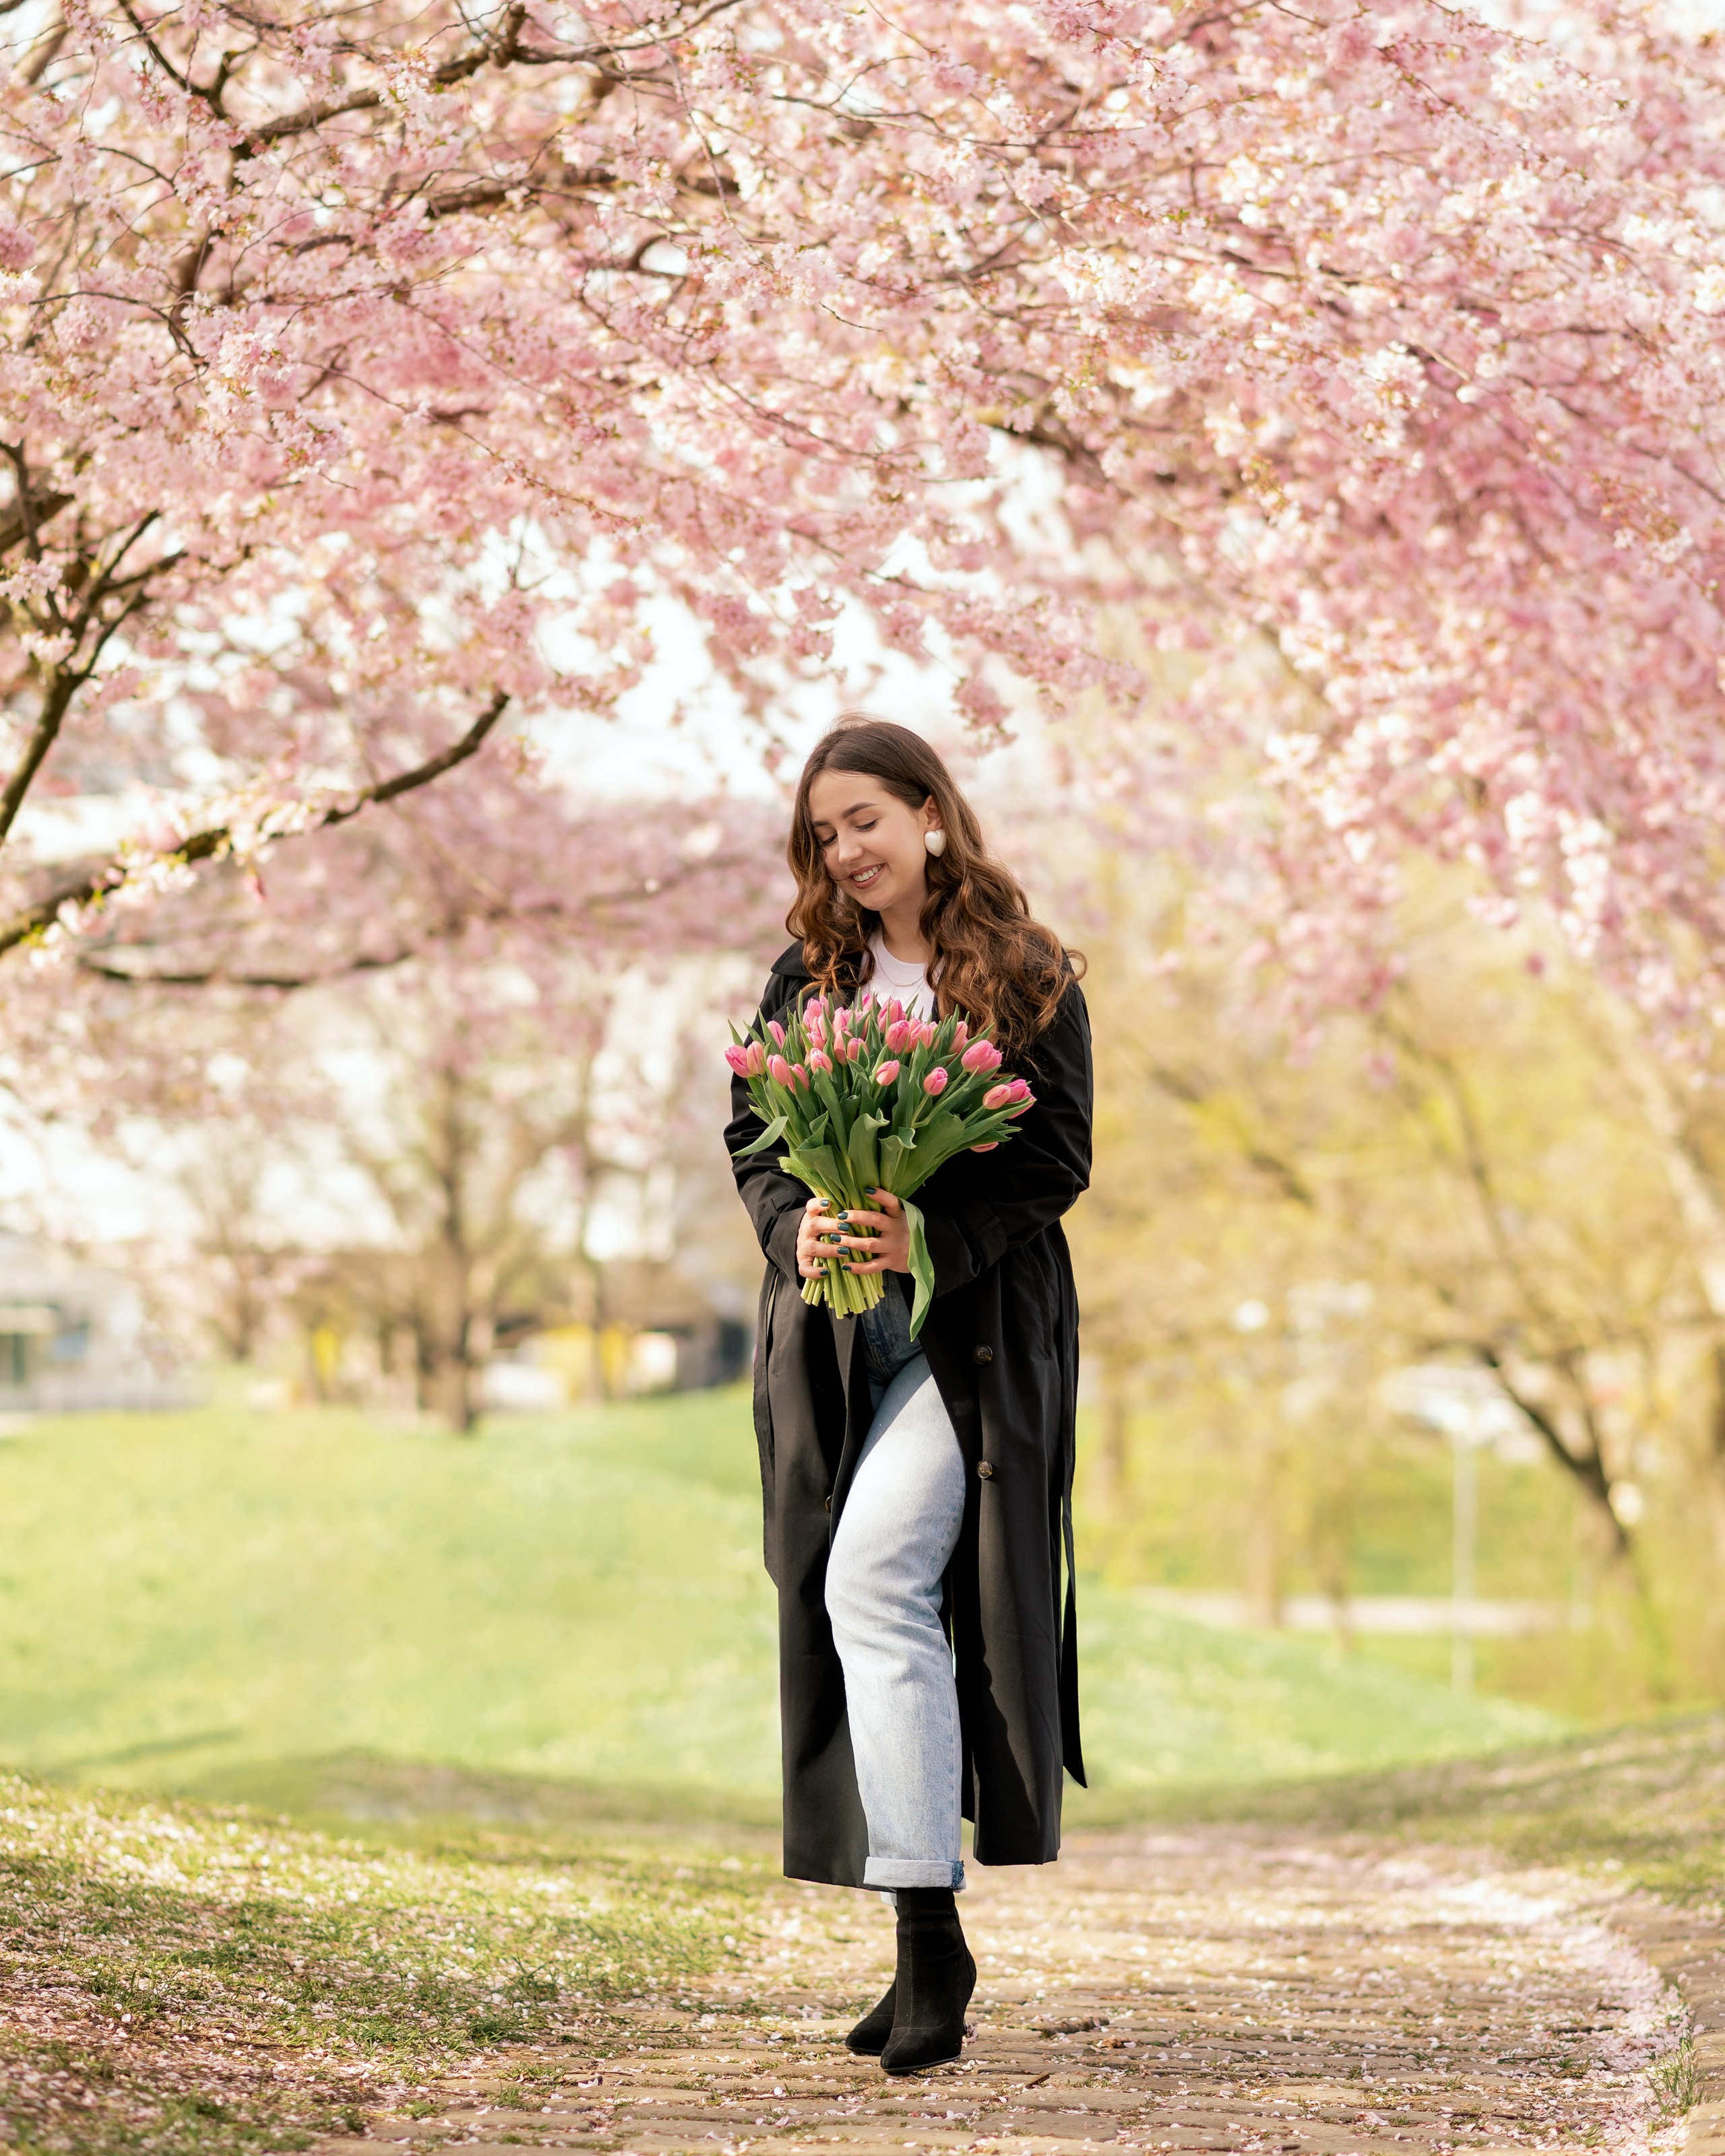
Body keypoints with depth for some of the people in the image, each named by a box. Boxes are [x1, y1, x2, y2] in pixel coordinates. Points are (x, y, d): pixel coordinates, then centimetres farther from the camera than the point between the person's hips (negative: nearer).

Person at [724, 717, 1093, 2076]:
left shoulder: (1029, 979, -1)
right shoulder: (806, 978, 13)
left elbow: (1059, 1159, -5)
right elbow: (751, 1132, 11)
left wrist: (933, 1234, -19)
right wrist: (797, 1228, -10)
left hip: (971, 1327, -5)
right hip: (831, 1337, 5)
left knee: (869, 1578, -21)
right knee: (867, 1605, 5)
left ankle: (928, 1929, -17)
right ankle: (928, 1951, 13)